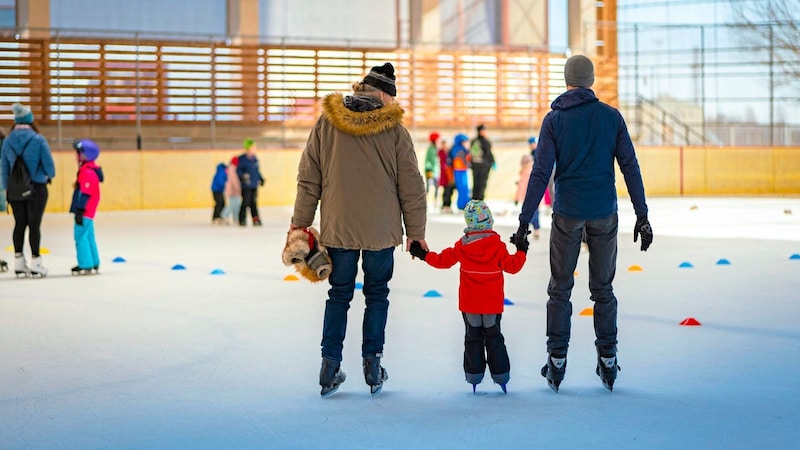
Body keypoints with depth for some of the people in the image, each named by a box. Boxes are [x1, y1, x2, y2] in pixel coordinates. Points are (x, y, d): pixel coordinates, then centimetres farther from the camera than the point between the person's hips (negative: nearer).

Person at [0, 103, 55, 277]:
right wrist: (49, 176, 13)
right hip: (37, 187, -4)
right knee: (34, 224, 1)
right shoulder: (38, 140, -13)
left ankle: (19, 262, 16)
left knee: (19, 224, 12)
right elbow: (49, 165, -9)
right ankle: (35, 262, 4)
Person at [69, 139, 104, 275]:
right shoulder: (90, 169, 15)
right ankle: (94, 264, 22)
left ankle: (85, 265, -8)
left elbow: (85, 193, -22)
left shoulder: (87, 172, -18)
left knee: (81, 237, -9)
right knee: (89, 237, 16)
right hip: (88, 212, 11)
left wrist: (80, 210, -23)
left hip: (85, 212, -11)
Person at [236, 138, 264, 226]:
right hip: (246, 185, -6)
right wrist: (242, 176, -24)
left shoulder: (255, 158, 11)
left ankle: (256, 220, 9)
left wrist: (261, 178, 21)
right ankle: (242, 220, 5)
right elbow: (238, 170, -9)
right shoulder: (242, 159, -9)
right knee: (245, 203, -5)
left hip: (254, 185, 6)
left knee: (254, 203, 8)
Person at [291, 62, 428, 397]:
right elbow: (411, 186, -2)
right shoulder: (394, 129, -5)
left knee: (339, 295, 11)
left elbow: (309, 179, 2)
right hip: (381, 230, -2)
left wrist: (300, 222, 9)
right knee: (376, 295, 12)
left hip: (337, 229, 2)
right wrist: (416, 232, 6)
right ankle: (372, 365, 11)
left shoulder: (325, 124, 0)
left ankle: (330, 367, 8)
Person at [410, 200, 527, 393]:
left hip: (469, 304, 0)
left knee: (473, 338, 11)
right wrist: (521, 252, 11)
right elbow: (512, 266, -5)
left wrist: (424, 255, 14)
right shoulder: (498, 246, -11)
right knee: (494, 337, 11)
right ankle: (500, 374, 11)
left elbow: (442, 260, 0)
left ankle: (474, 375, 11)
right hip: (493, 304, 0)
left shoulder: (461, 246, -8)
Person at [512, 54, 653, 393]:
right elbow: (630, 167, 0)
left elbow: (541, 172, -7)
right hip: (604, 213, 1)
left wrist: (524, 221, -5)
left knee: (560, 288, 7)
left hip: (567, 214, -1)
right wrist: (642, 216, 5)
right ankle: (607, 360, 10)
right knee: (603, 288, 10)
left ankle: (557, 361, 5)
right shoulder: (612, 117, 1)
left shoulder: (554, 119, -3)